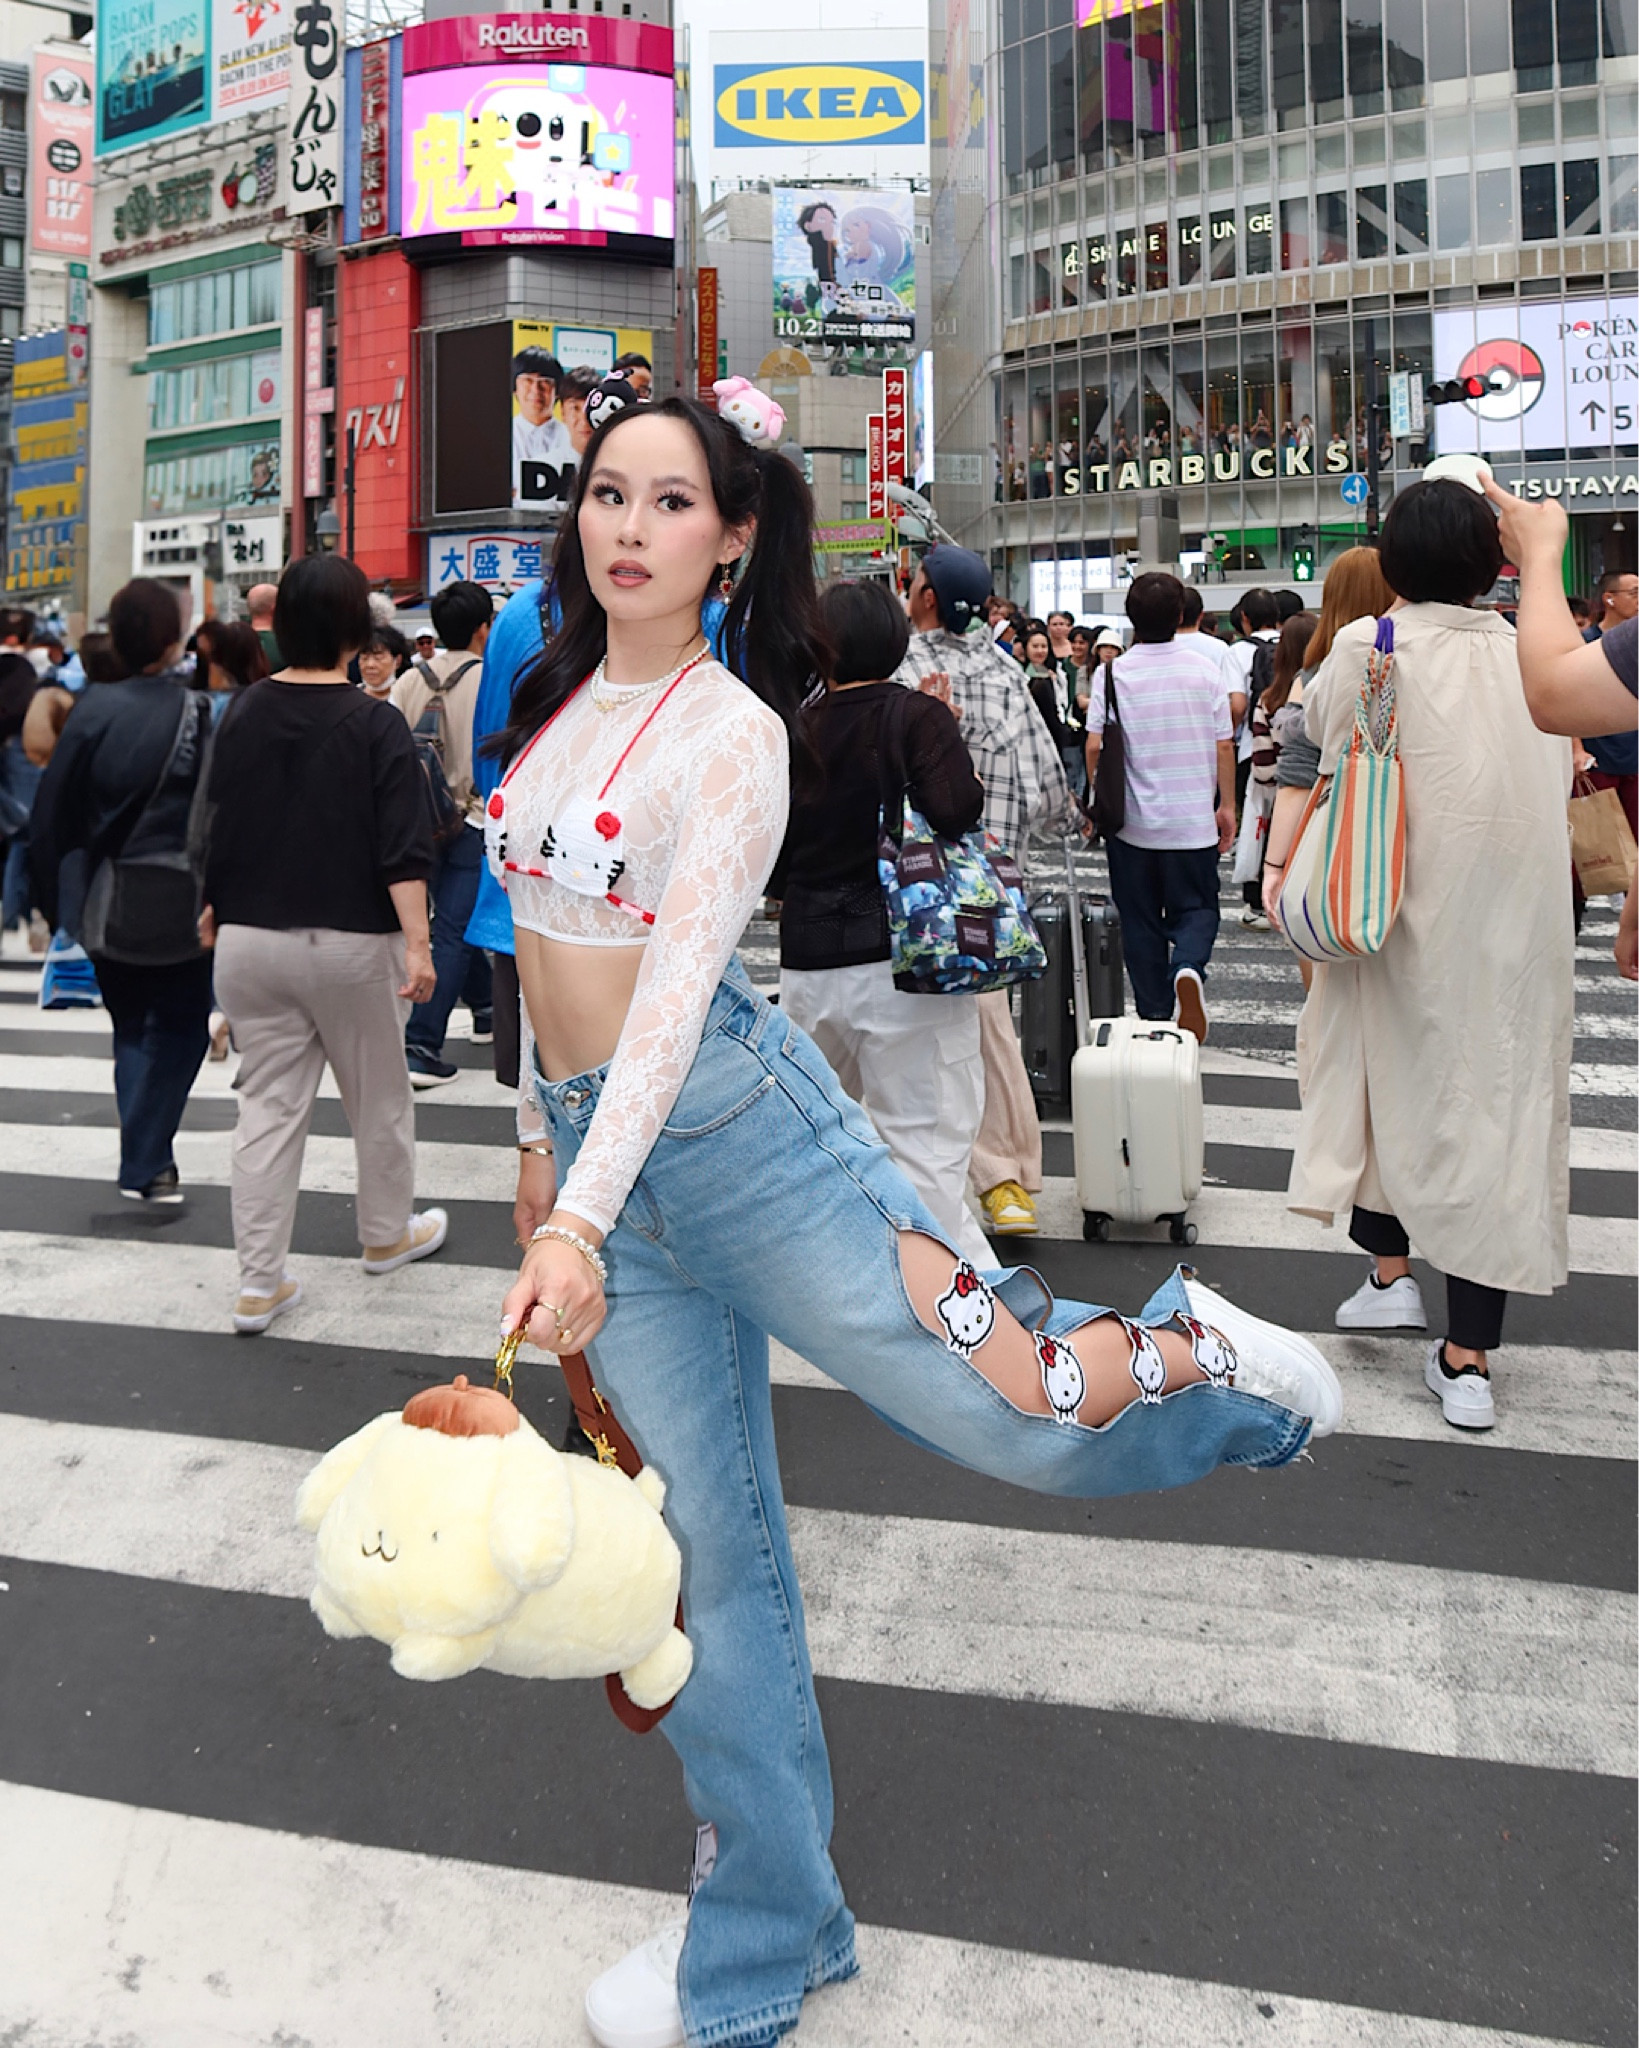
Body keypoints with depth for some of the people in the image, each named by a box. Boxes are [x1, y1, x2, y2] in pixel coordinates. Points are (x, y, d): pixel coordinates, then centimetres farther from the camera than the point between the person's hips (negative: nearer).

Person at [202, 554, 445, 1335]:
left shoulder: (240, 714, 2)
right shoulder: (375, 724, -10)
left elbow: (216, 825, 11)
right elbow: (402, 849, -16)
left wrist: (215, 907, 24)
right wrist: (416, 944, -16)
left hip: (249, 940, 4)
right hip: (349, 943, -4)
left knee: (267, 1105, 8)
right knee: (378, 1098, 15)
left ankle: (259, 1284, 9)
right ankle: (387, 1235, 34)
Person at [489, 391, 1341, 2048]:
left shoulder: (734, 730, -9)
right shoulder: (558, 696, 12)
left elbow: (681, 982, -20)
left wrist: (580, 1225, -27)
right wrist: (538, 1136, 20)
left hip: (729, 1114, -5)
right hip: (596, 1140, 6)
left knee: (1026, 1415, -7)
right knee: (710, 1553, 11)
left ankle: (1188, 1352, 28)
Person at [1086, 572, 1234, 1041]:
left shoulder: (1115, 673, -6)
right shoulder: (1203, 669, -2)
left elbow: (1094, 744, -8)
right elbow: (1223, 745, -1)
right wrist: (1226, 805, 10)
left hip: (1131, 821, 0)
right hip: (1193, 821, 1)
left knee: (1140, 920, 11)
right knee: (1196, 909, 12)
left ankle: (1155, 1016, 14)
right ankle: (1188, 967, -18)